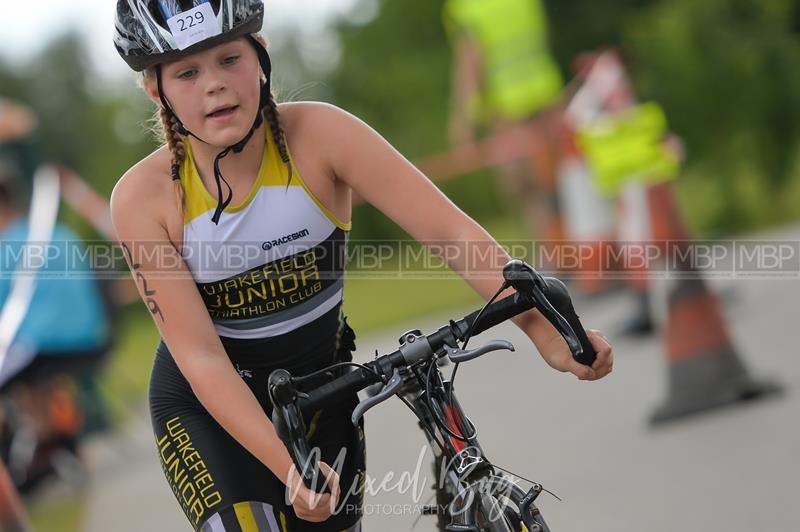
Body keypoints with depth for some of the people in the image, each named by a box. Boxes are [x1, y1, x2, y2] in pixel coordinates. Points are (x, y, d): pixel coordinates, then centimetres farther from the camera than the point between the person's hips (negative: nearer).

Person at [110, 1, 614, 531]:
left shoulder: (317, 134, -19)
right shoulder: (143, 197, -21)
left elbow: (450, 229, -25)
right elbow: (200, 357, -23)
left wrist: (542, 326, -40)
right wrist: (289, 468, -34)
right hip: (206, 407, -2)